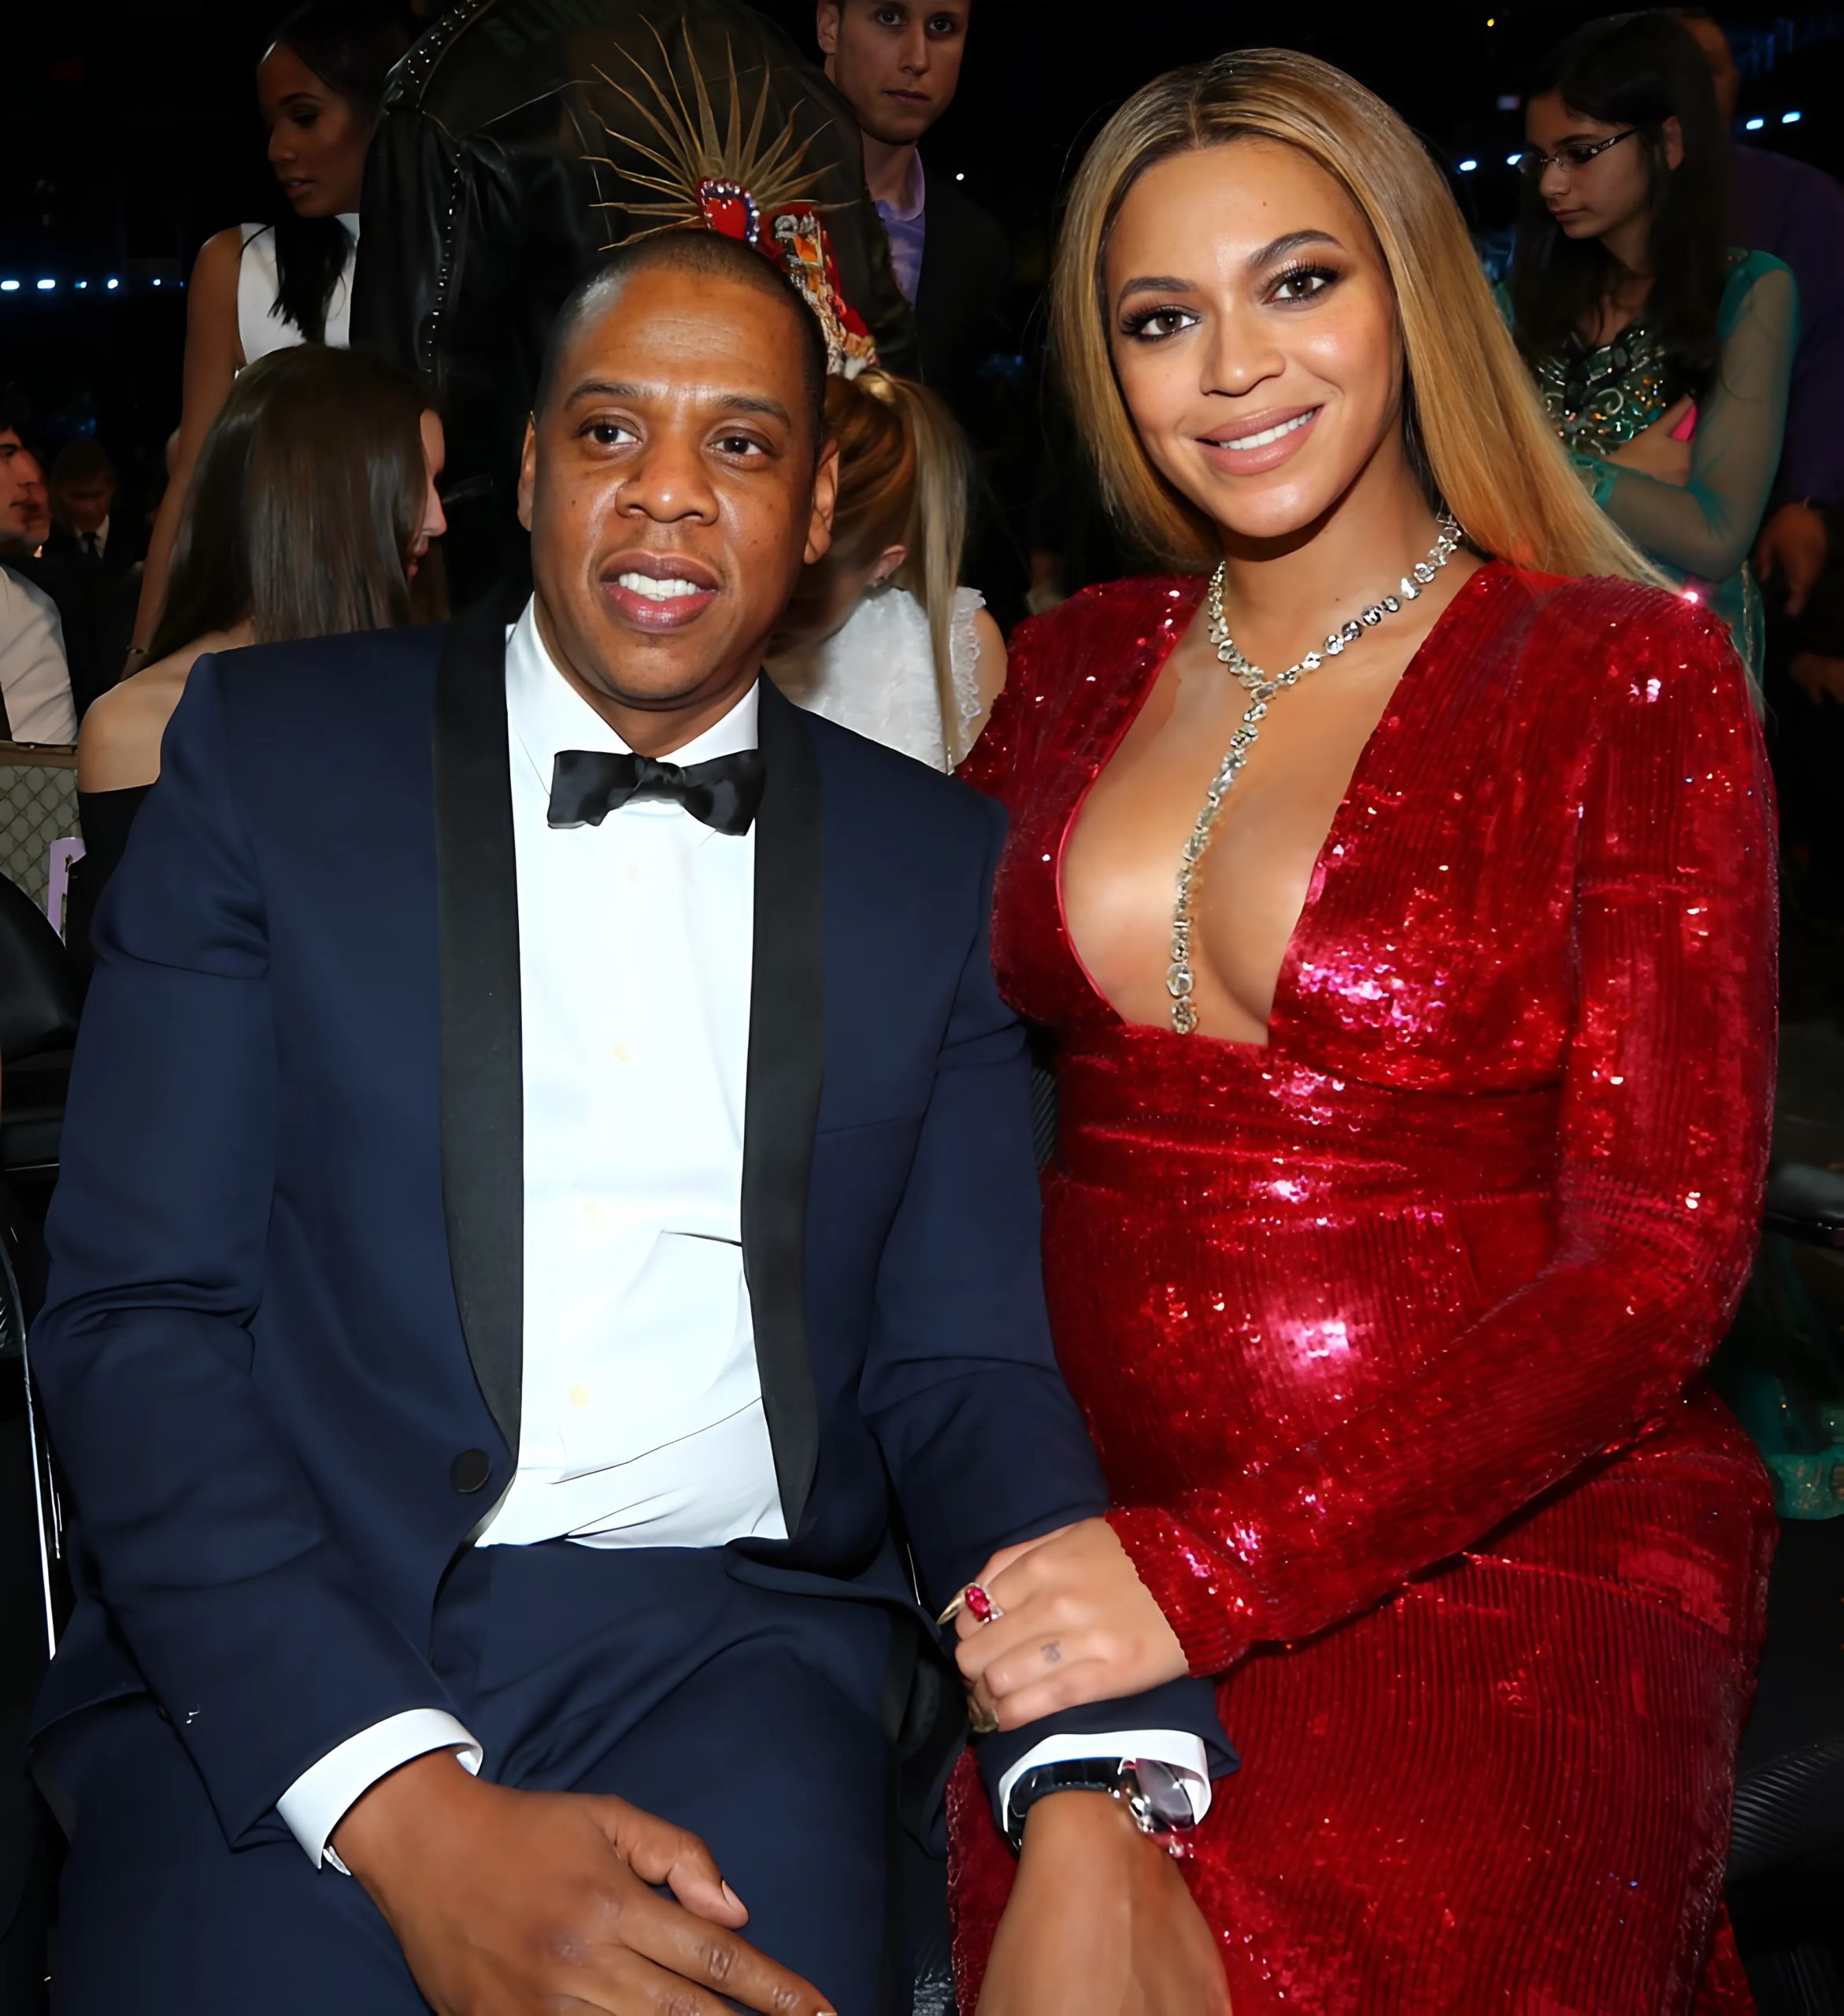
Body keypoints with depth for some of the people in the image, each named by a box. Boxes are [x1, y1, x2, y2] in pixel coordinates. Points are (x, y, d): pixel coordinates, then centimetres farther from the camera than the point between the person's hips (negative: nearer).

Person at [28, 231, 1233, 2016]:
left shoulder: (935, 860, 8)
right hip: (285, 1667, 0)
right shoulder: (270, 748, 2)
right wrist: (405, 1803, -16)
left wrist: (1103, 1795, -15)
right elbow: (135, 1315, -3)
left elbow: (961, 1367, 4)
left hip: (730, 1641, 1)